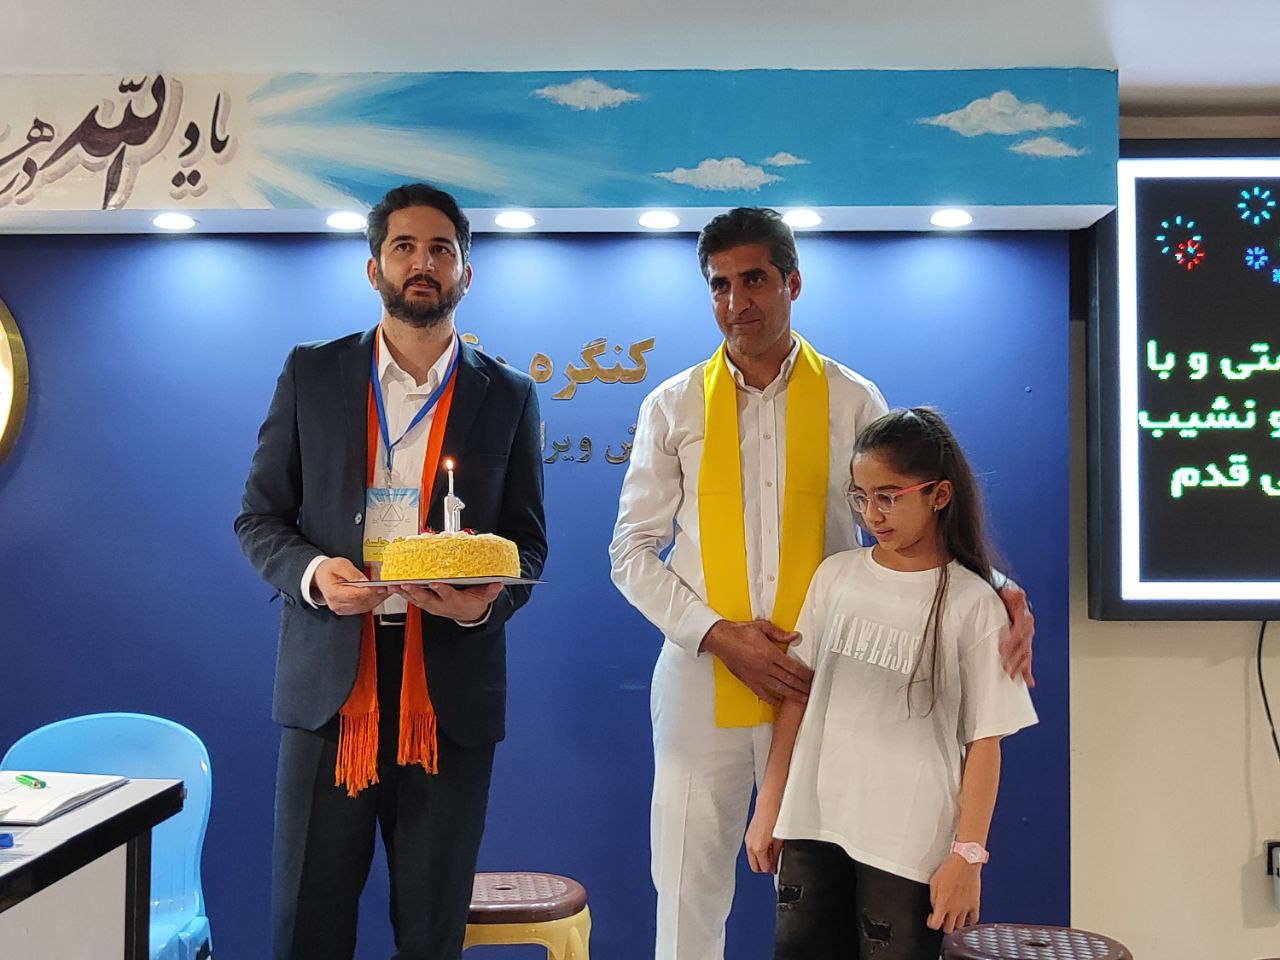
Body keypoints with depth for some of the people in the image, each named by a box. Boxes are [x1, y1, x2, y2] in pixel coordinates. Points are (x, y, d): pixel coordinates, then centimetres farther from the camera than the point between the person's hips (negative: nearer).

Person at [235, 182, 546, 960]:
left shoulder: (508, 397, 6)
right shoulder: (311, 375, 6)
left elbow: (528, 544, 8)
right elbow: (259, 519, 7)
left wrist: (485, 602, -14)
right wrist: (312, 572, -14)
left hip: (451, 684, 0)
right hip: (329, 679, 0)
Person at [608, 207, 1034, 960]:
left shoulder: (852, 401, 3)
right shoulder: (673, 406, 4)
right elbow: (633, 551, 3)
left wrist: (996, 587, -16)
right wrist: (719, 636, -10)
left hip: (818, 684, 0)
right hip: (701, 684, 1)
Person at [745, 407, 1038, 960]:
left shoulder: (972, 604, -7)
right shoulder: (836, 575, 3)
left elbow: (985, 739, -6)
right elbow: (797, 692, 6)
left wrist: (967, 854, -9)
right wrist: (768, 807, 7)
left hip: (908, 846, -3)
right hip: (813, 825, 4)